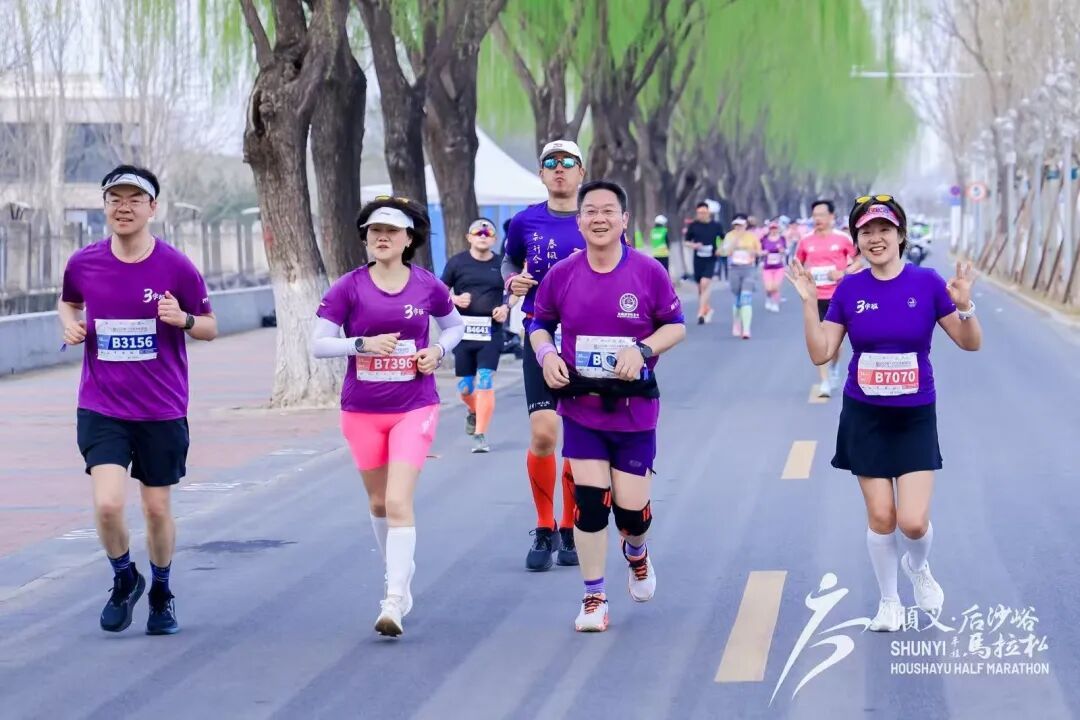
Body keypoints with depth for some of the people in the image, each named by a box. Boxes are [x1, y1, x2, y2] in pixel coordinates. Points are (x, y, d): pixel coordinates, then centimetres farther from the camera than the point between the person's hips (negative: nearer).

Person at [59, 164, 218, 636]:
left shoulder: (176, 267, -7)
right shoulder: (84, 264, -2)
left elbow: (210, 327, 2)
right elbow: (68, 302, 20)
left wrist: (183, 319, -20)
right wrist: (71, 325, -2)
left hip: (162, 411, 0)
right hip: (101, 409, 0)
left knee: (157, 509, 9)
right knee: (108, 504, -15)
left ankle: (161, 593, 34)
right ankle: (124, 580, 14)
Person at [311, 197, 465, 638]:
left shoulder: (428, 287, -1)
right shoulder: (348, 288, -5)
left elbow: (455, 325, 17)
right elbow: (318, 344, -6)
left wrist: (439, 350, -3)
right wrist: (363, 344, -20)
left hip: (414, 408, -2)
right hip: (362, 410, 2)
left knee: (398, 502, -15)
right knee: (378, 502, 14)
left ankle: (394, 603, -18)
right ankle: (400, 574, 38)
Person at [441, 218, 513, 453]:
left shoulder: (501, 264, 6)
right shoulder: (457, 262, 4)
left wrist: (506, 307, -2)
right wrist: (455, 299, -11)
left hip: (491, 331, -1)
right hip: (463, 331, 1)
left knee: (485, 382, -12)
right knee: (465, 387, 6)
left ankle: (480, 435, -9)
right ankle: (474, 413, 41)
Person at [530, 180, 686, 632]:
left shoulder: (649, 273, -6)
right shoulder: (562, 275, -1)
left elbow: (676, 325, 1)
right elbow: (540, 323, 12)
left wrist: (643, 349, -17)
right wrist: (546, 354, -9)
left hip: (634, 410, -1)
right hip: (581, 408, 1)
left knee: (631, 508, 3)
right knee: (590, 503, -6)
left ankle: (636, 554, 40)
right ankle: (594, 599, 7)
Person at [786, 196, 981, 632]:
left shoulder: (926, 283, -8)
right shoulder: (850, 289, -3)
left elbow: (970, 343, -4)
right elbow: (821, 353, -2)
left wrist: (964, 306, -22)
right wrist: (809, 304, -13)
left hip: (915, 418, -1)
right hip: (865, 417, 1)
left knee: (913, 521, -8)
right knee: (881, 516, 3)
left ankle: (918, 567, 28)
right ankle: (889, 601, 25)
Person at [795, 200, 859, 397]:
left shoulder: (842, 239, -4)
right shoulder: (806, 241, 3)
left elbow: (858, 261, 1)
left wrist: (843, 273, -16)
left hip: (837, 296, -1)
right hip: (814, 297, 1)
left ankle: (835, 366, 40)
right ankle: (825, 382, -4)